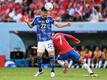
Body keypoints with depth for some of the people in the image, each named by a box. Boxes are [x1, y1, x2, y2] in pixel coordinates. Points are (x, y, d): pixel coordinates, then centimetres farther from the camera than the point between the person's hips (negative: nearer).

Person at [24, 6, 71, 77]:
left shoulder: (50, 19, 1)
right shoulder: (37, 19, 3)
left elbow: (57, 25, -4)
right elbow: (31, 26, 12)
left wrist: (66, 25, -18)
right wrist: (27, 22, -8)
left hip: (48, 40, -1)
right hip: (40, 41, 1)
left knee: (51, 54, -10)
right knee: (39, 56, 2)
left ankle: (52, 71, -2)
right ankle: (40, 70, 22)